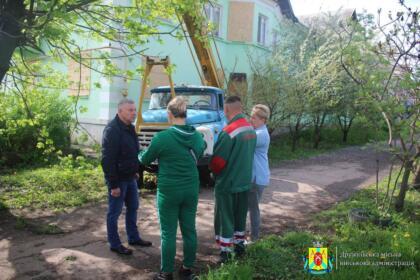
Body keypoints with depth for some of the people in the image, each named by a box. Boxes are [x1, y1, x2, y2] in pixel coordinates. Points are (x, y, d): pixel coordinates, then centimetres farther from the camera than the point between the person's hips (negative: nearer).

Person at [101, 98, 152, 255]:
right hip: (118, 179, -9)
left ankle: (133, 238, 33)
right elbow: (108, 160, -23)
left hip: (130, 177, 9)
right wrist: (113, 184, -23)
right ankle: (114, 244, 20)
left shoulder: (129, 128, 8)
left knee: (133, 208, 18)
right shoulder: (112, 130, -20)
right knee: (114, 212, 5)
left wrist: (135, 171, 18)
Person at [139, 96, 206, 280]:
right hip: (191, 190, 5)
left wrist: (140, 155, 22)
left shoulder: (162, 137, -16)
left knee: (168, 233, 7)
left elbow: (145, 160, 0)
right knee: (189, 230, 14)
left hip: (169, 191, -4)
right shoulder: (197, 136, -2)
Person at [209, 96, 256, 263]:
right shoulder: (251, 129, 1)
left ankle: (225, 252, 16)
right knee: (240, 216, 21)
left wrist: (213, 169, 0)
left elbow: (218, 161, -20)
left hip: (227, 184, -7)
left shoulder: (229, 132, -23)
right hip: (244, 181, 7)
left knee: (225, 219, 7)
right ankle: (239, 245, 34)